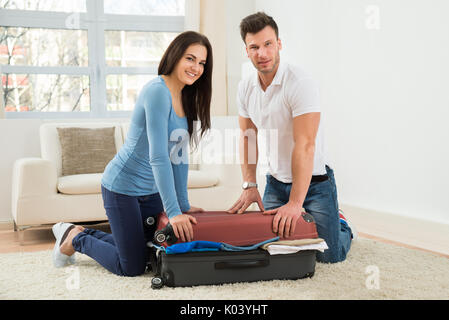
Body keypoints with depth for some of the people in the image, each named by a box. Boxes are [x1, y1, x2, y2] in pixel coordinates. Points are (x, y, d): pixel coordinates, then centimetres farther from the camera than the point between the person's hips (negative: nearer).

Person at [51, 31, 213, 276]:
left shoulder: (185, 98, 7)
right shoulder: (157, 92, -21)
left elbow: (179, 156, 10)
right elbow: (158, 156, -26)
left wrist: (184, 205, 8)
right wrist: (173, 212, -27)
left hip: (150, 189, 9)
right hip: (123, 187, -9)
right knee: (132, 268, -2)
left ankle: (85, 234, 29)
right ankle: (75, 238, 20)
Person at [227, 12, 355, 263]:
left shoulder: (300, 83, -22)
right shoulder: (245, 87, -1)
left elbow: (304, 146, -28)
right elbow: (248, 138, 7)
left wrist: (295, 203, -31)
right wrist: (250, 185, -4)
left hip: (313, 181, -5)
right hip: (276, 183, 5)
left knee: (330, 254, -9)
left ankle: (341, 224, 24)